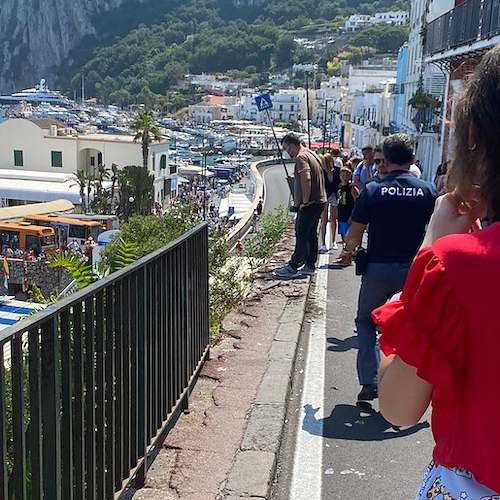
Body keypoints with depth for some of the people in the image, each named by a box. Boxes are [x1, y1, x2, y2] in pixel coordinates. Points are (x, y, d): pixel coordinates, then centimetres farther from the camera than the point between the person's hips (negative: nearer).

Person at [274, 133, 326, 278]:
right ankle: (310, 266, 18)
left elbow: (306, 179, -28)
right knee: (311, 234, 13)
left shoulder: (301, 157, -14)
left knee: (301, 234, -7)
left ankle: (292, 267, -5)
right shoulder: (313, 154, 16)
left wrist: (305, 200, -23)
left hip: (309, 204, -10)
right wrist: (296, 177, 28)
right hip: (319, 200, 10)